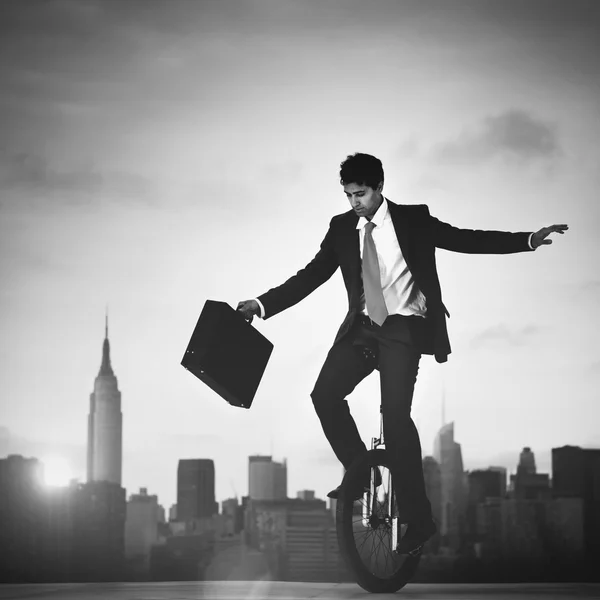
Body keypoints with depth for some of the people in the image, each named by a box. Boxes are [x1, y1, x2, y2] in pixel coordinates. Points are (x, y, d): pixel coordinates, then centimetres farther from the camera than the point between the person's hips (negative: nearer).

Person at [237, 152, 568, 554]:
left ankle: (419, 519, -11)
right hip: (362, 326, 4)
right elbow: (311, 276, 7)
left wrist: (530, 240, -13)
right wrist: (262, 305, -2)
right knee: (325, 394, -15)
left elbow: (468, 240, -4)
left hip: (403, 328, -4)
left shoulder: (413, 219, -2)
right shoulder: (342, 228, 6)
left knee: (395, 412, -19)